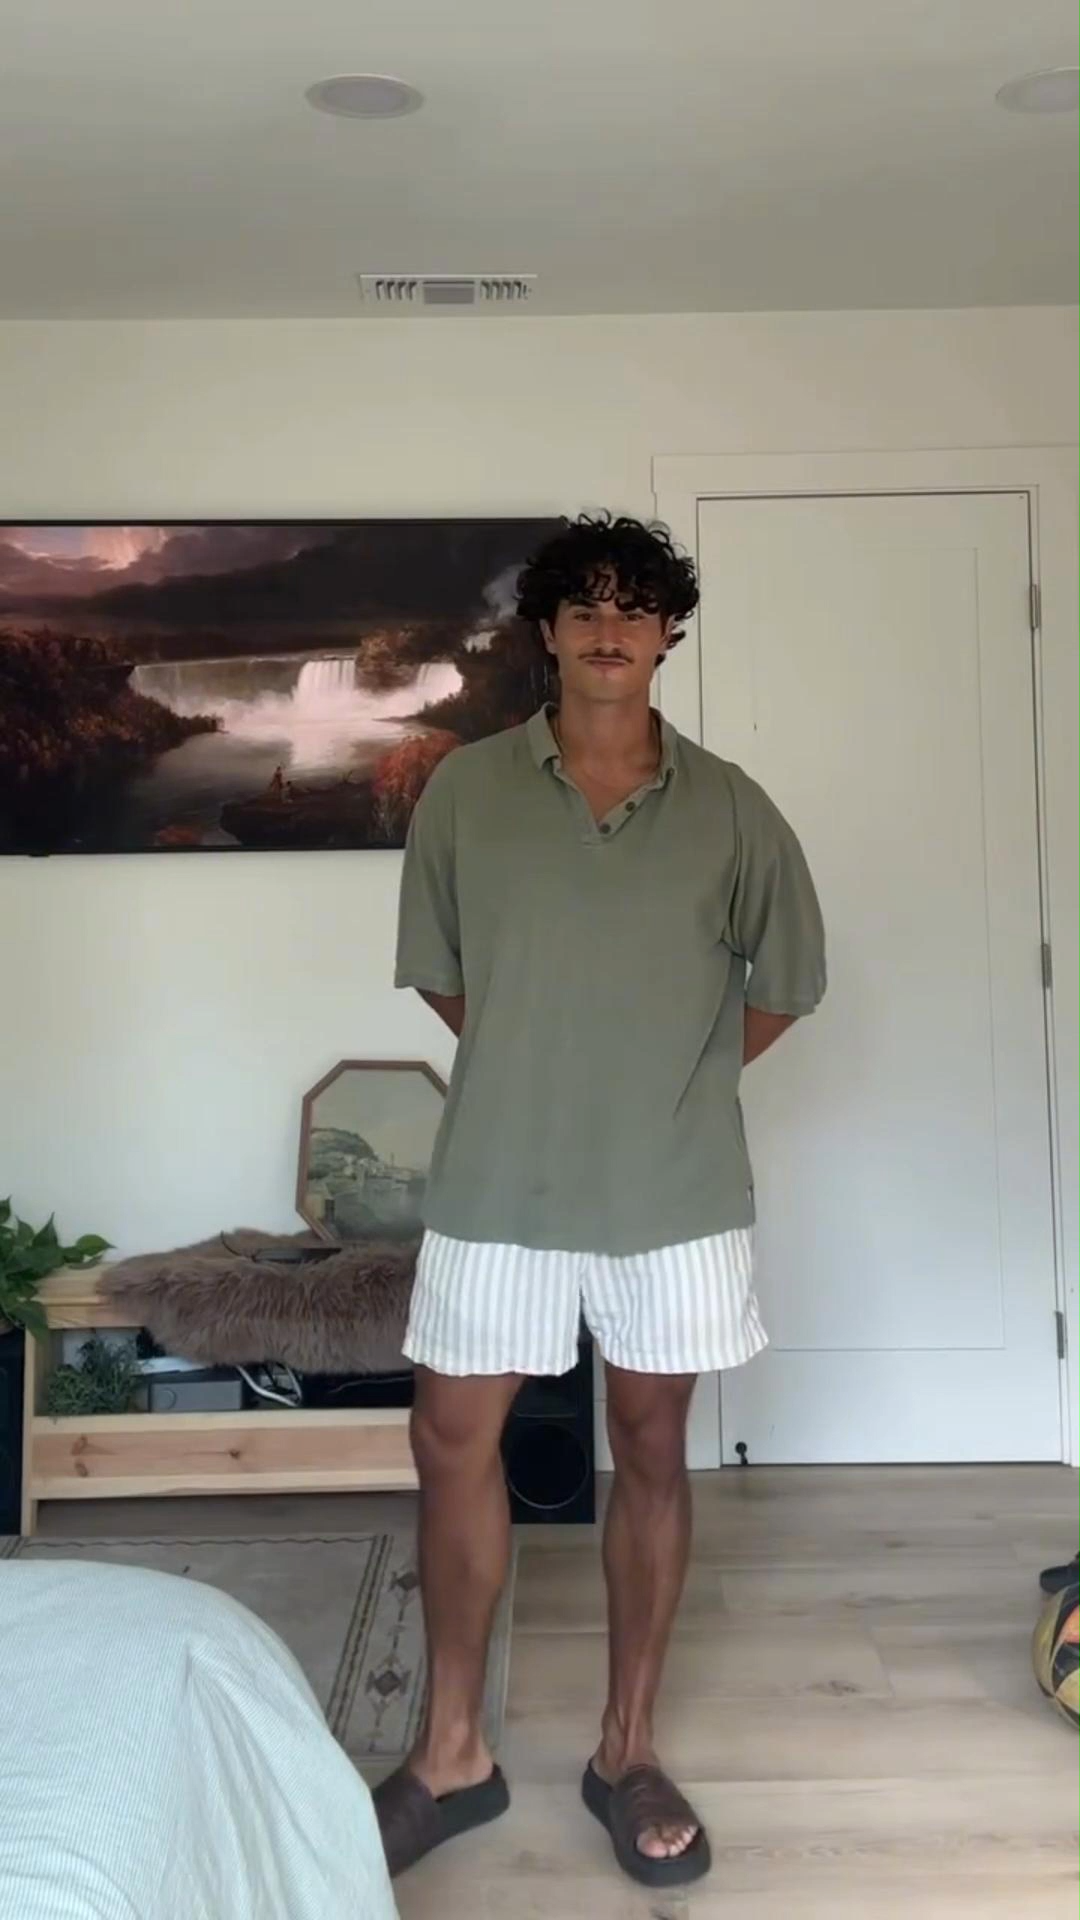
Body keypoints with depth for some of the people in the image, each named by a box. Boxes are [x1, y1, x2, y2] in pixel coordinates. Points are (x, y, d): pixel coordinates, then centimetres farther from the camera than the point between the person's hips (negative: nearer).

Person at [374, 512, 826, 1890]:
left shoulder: (728, 808, -1)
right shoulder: (466, 790, -2)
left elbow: (785, 979, 10)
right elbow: (436, 970, 8)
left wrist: (677, 1078, 8)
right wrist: (537, 1069, 7)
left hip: (675, 1189, 0)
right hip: (496, 1182, 0)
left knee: (650, 1451, 10)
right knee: (452, 1443, 5)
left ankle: (627, 1751, 28)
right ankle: (452, 1752, 24)